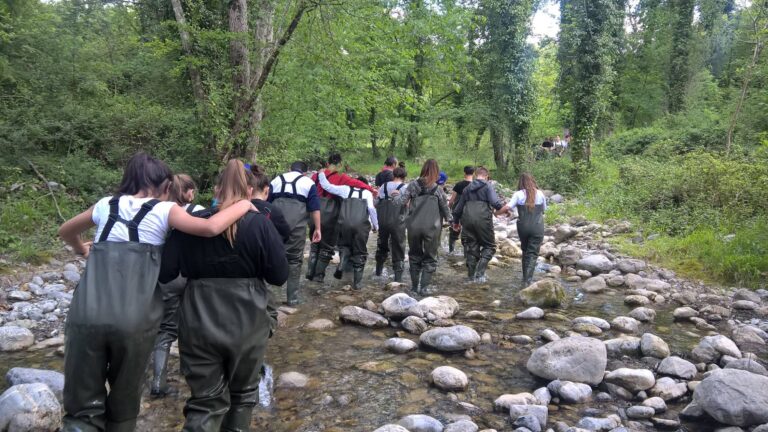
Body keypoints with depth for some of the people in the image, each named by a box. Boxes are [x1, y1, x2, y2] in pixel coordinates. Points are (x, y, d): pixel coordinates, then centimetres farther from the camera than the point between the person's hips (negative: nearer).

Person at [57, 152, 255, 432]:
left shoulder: (105, 206, 15)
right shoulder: (163, 210, 3)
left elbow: (65, 232, 34)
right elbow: (211, 228, -14)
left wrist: (82, 249, 54)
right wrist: (242, 205, 2)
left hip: (87, 314, 3)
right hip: (134, 319, -3)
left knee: (84, 406, 12)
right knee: (124, 399, 19)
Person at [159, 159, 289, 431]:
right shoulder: (260, 224, -7)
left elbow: (164, 273, -3)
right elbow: (280, 276, -7)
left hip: (199, 327, 1)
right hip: (246, 325, -1)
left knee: (205, 401, 11)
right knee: (243, 392, 23)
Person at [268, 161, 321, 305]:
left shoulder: (276, 180, 19)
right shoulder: (308, 182, 11)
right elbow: (314, 208, 2)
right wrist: (317, 228, 2)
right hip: (296, 226, -2)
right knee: (294, 260, 6)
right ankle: (292, 297, 10)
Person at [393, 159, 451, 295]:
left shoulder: (413, 185, 0)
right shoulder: (438, 189, -2)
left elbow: (400, 201, 0)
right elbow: (445, 209, 5)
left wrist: (397, 195, 22)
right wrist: (451, 220, 23)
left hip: (414, 226, 2)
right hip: (432, 228, -2)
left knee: (414, 256, 19)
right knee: (430, 259, 11)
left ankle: (415, 286, 24)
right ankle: (424, 287, 3)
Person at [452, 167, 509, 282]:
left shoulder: (467, 188, 18)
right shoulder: (488, 186, 2)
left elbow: (459, 207, 24)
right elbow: (494, 202, -15)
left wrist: (455, 222, 34)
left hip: (467, 220, 5)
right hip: (483, 219, -5)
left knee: (471, 247, 14)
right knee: (489, 246, 8)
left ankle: (471, 275, 16)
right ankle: (479, 273, -7)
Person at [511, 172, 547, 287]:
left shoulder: (518, 194, -5)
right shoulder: (540, 194, 0)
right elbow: (544, 209, 11)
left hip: (523, 226, 1)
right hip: (537, 227, -1)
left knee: (525, 251, 19)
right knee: (533, 254, 0)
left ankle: (525, 277, 26)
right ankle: (527, 280, -11)